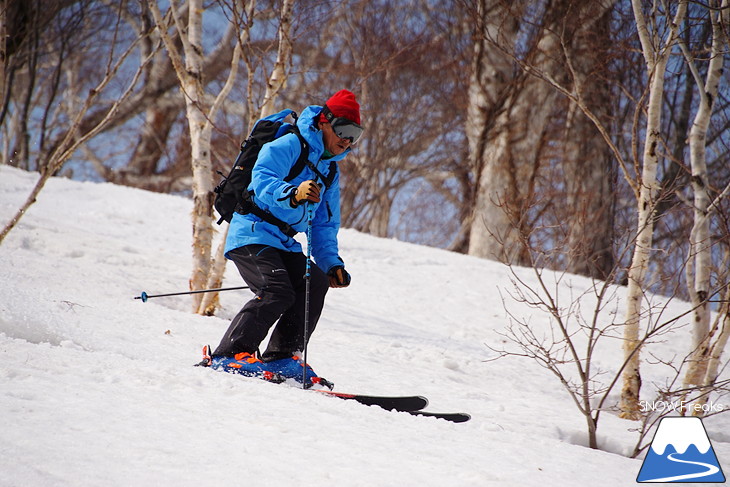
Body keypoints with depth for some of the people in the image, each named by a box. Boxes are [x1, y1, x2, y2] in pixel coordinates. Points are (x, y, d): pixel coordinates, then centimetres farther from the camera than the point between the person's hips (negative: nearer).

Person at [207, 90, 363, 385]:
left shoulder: (330, 170, 19)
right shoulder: (288, 146, -8)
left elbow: (325, 225, 22)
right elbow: (261, 182, -25)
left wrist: (331, 263, 7)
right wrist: (294, 194, -45)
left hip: (284, 243, 8)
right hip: (252, 235, -8)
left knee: (316, 283, -12)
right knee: (278, 292, -25)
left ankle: (281, 356, -4)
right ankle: (229, 355, -20)